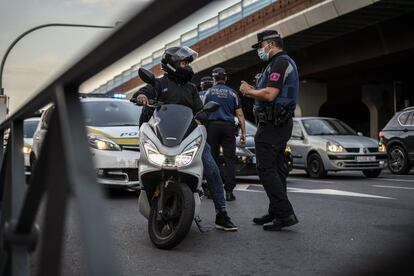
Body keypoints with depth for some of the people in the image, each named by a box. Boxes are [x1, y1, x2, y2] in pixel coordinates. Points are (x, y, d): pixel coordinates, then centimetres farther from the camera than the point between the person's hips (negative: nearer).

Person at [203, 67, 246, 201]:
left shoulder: (209, 92, 8)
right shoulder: (232, 93, 11)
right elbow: (240, 115, 6)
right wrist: (243, 132, 8)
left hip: (212, 126, 0)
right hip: (228, 126, 0)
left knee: (213, 159, 4)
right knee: (229, 160, -1)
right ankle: (229, 191, -7)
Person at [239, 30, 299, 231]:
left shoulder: (279, 62, -13)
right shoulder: (287, 63, 22)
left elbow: (270, 94, -24)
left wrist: (249, 91, -8)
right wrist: (252, 91, 13)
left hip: (272, 124, -11)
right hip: (282, 122, 11)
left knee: (266, 169, -11)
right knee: (276, 169, 11)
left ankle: (285, 214, -14)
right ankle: (276, 213, 16)